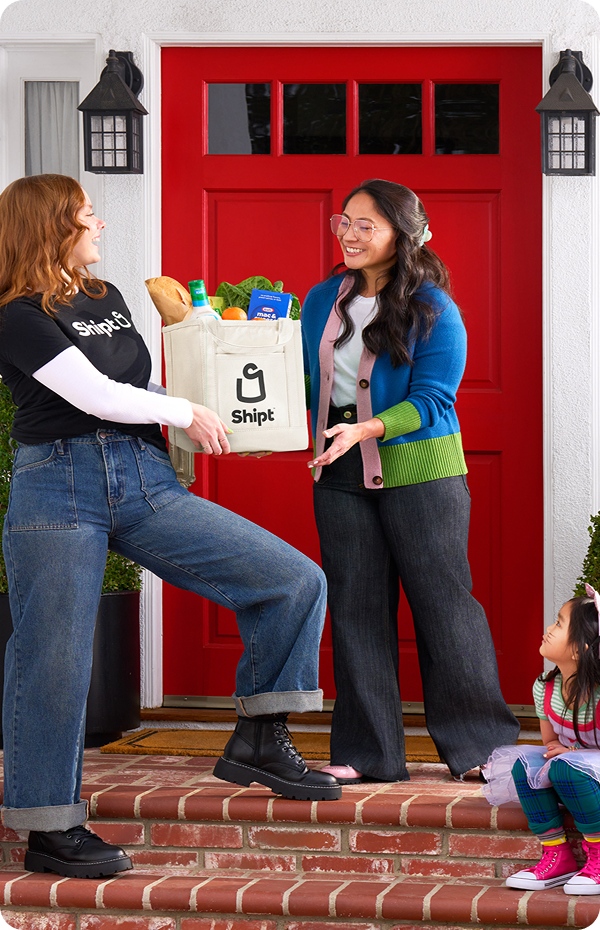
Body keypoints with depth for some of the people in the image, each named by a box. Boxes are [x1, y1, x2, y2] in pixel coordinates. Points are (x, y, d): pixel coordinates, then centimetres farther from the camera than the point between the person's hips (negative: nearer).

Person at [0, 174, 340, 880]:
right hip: (59, 489, -7)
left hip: (147, 484, 7)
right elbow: (97, 396, -12)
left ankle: (257, 743, 4)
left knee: (297, 583, -4)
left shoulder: (108, 300, 19)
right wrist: (187, 412, 0)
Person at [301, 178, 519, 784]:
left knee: (442, 602, -1)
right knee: (355, 607, 5)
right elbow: (306, 384, 18)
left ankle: (481, 742, 11)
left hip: (420, 470, -5)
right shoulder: (322, 301, 11)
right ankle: (367, 752, 11)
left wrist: (365, 429, -24)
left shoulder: (433, 309, -7)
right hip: (341, 475, 5)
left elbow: (432, 398, -12)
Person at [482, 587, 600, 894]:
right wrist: (554, 752, -14)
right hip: (571, 778, 7)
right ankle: (557, 857, -8)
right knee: (524, 763, -16)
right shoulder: (544, 688, -3)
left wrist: (571, 753, -25)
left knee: (566, 766, -33)